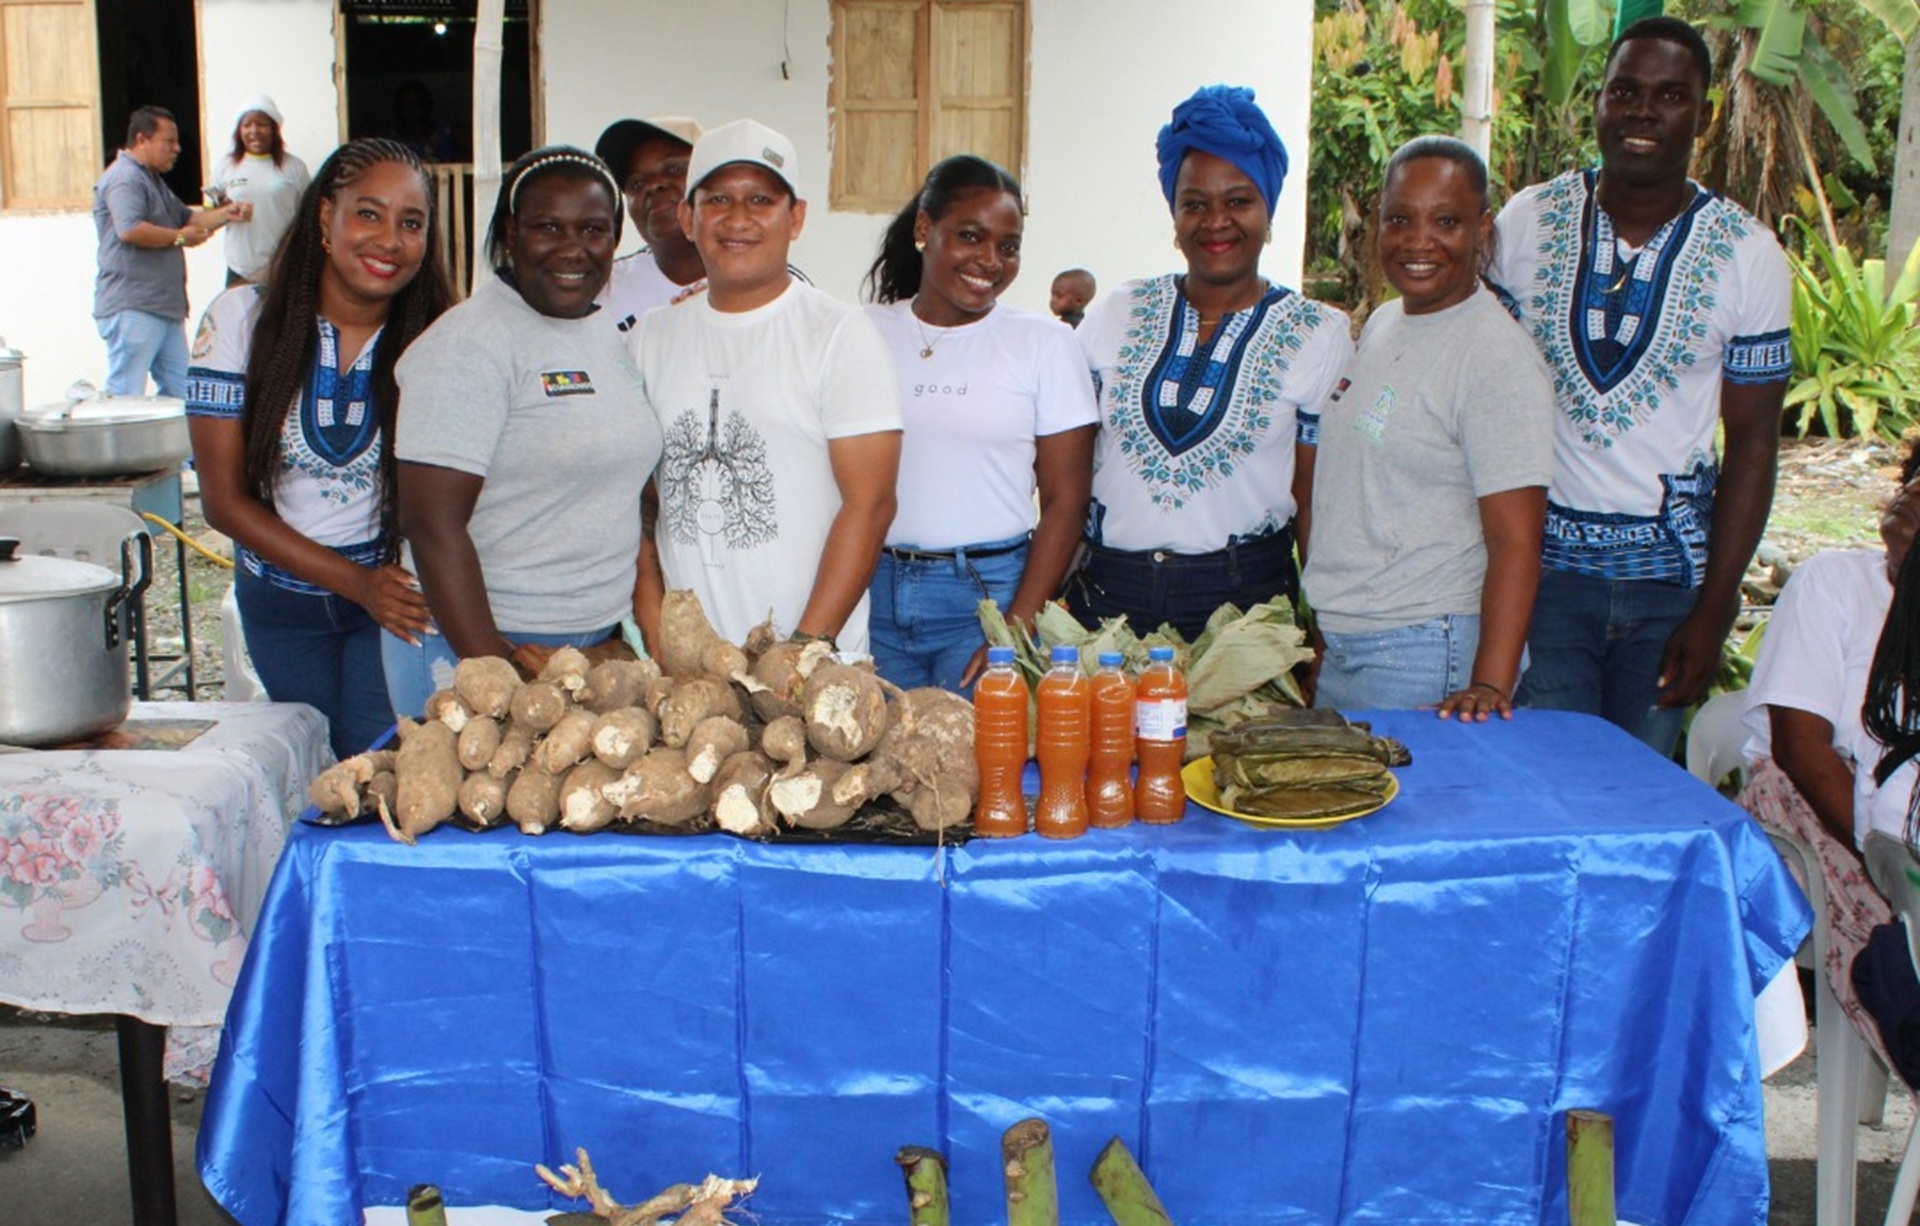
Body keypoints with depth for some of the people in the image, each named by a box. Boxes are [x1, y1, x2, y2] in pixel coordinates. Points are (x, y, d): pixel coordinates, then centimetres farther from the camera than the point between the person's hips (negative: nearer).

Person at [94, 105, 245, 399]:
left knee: (179, 393, 11)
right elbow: (130, 230, -25)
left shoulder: (152, 180, 24)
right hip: (132, 309, -10)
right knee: (125, 397, -8)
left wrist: (225, 213, 10)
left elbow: (187, 217, 28)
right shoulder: (124, 178, -11)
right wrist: (179, 238, -13)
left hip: (165, 308, 11)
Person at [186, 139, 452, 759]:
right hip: (281, 600, 1)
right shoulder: (243, 318, -12)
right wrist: (356, 582, -19)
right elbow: (224, 499, -11)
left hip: (398, 591, -1)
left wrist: (415, 581, -28)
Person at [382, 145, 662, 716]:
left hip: (595, 642, 7)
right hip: (469, 647, -7)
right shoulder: (470, 345, -13)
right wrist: (494, 669, -22)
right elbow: (433, 524, -19)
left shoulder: (609, 338, 11)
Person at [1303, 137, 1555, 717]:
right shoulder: (1382, 324, 10)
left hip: (1422, 660, -7)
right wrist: (1320, 629, 14)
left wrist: (1490, 685, -28)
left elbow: (1515, 542, -19)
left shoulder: (1498, 358, -15)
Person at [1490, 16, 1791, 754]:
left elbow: (1752, 441, 0)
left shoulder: (1748, 256, -2)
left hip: (1670, 578, 0)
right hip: (1540, 561, 0)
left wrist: (1715, 609, -6)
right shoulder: (1527, 222, 0)